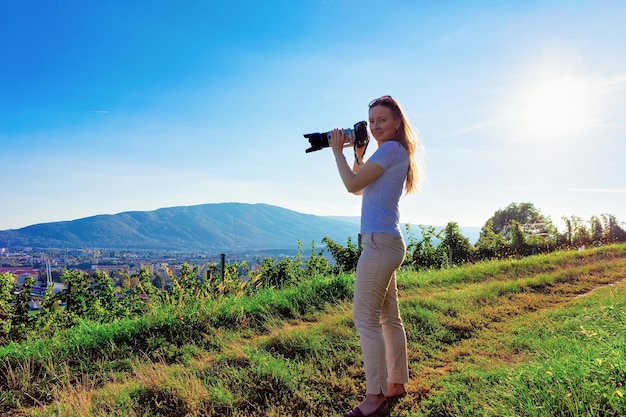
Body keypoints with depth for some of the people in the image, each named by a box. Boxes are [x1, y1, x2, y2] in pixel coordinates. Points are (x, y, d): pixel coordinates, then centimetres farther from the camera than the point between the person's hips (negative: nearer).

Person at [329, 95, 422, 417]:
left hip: (381, 242, -11)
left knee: (365, 318, -8)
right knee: (388, 318, 15)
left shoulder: (391, 149, -9)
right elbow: (360, 188, 24)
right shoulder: (393, 152, 21)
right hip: (386, 243, 11)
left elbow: (352, 184, -13)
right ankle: (396, 384, 25)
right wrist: (358, 155, 13)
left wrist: (337, 152, 0)